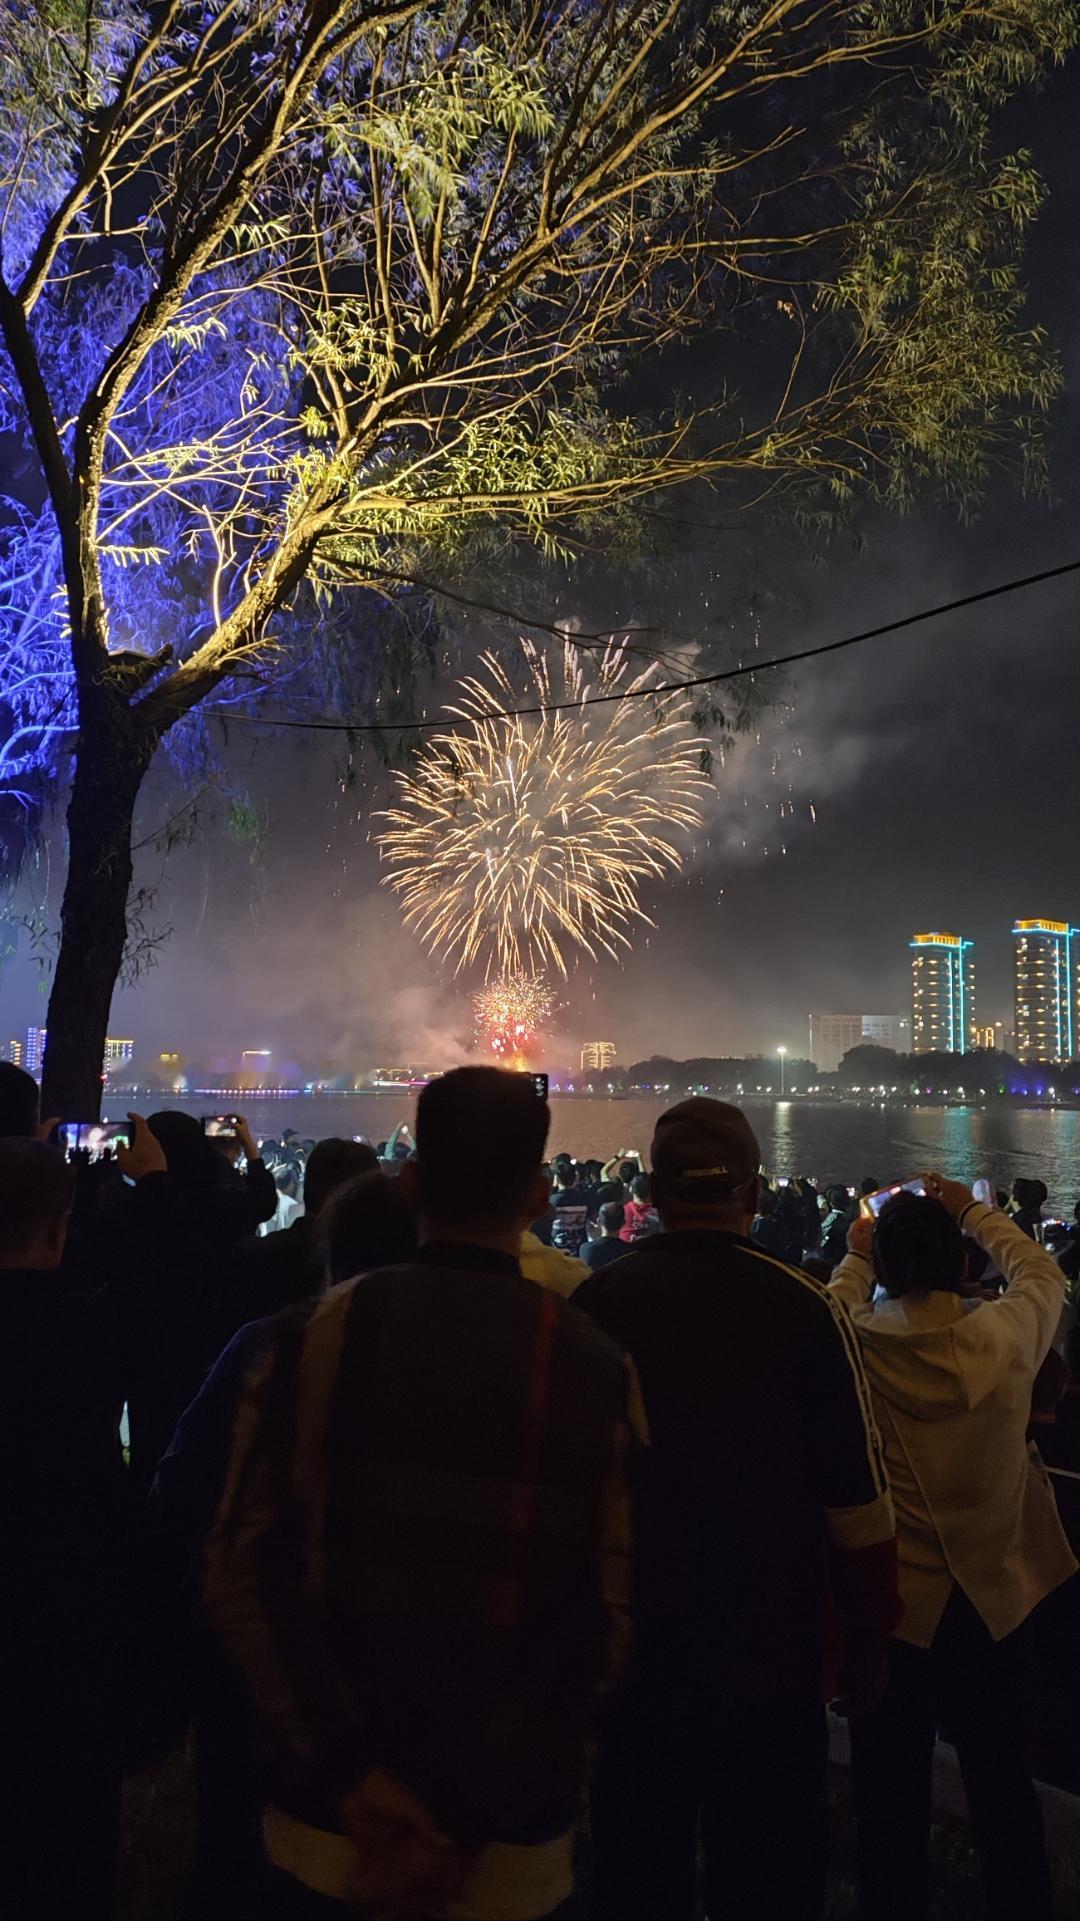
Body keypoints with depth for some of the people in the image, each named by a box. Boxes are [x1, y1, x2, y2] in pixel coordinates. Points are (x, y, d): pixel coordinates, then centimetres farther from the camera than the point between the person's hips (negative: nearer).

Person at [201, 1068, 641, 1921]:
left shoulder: (311, 1336, -9)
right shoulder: (593, 1364, -12)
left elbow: (240, 1577, -9)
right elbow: (609, 1616, -13)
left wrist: (351, 1775, -8)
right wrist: (471, 1821, -8)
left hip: (326, 1829, 1)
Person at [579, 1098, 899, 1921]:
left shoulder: (595, 1303, -10)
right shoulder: (803, 1307, -16)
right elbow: (858, 1499, -12)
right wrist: (869, 1640, 4)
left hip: (632, 1646, 2)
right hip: (773, 1651, -1)